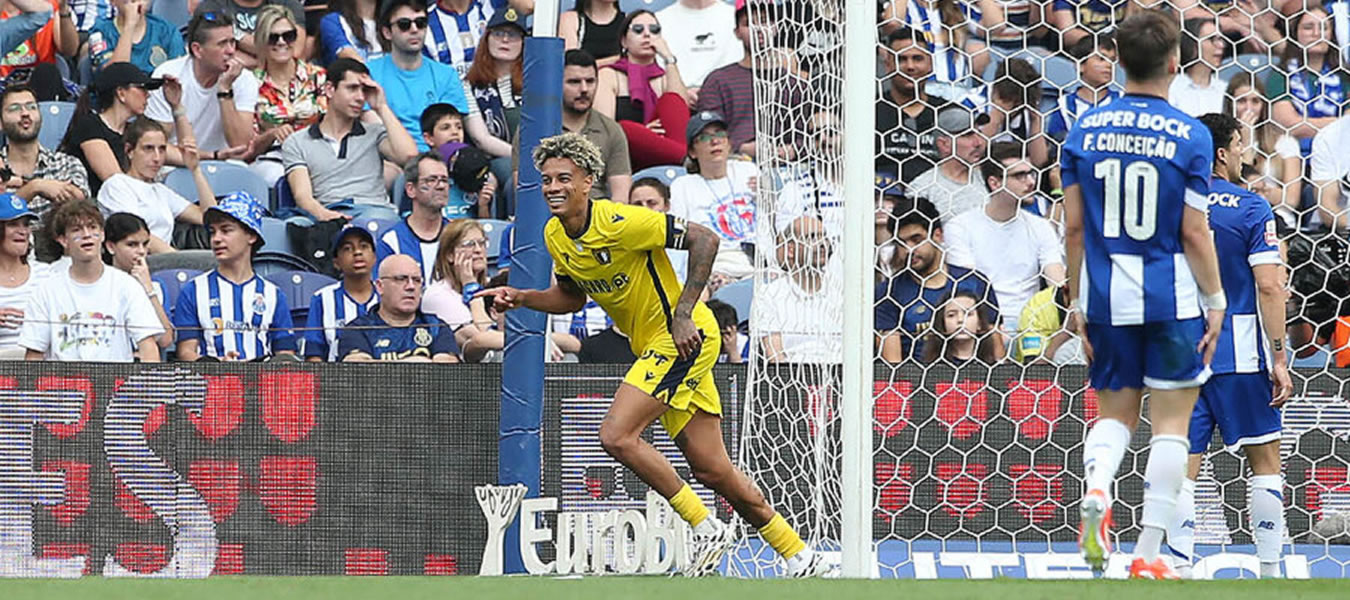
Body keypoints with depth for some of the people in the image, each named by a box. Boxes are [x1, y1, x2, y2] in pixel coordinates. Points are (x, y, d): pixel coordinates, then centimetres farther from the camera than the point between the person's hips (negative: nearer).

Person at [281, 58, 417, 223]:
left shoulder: (374, 133, 24)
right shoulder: (296, 143, 20)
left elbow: (408, 155, 3)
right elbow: (302, 195, 4)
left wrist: (381, 108, 13)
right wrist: (322, 214, -22)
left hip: (375, 209, 1)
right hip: (329, 213, -1)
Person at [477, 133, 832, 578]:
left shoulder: (619, 223, -22)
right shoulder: (555, 236, 3)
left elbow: (705, 239, -21)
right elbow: (571, 297, 20)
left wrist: (683, 314, -24)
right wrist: (521, 298, 2)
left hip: (684, 338, -8)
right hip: (653, 345, 9)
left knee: (617, 435, -19)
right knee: (712, 471, 8)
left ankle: (707, 529, -9)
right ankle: (801, 558, 19)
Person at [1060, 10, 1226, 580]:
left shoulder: (1085, 129, 1)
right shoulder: (1189, 136, -8)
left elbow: (1073, 228, 3)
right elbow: (1194, 233, -9)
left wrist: (1078, 304, 11)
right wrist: (1216, 301, 2)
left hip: (1105, 298, 3)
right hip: (1172, 298, -3)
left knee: (1114, 414, 17)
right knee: (1171, 423, 5)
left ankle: (1096, 490, -15)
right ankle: (1148, 553, 1)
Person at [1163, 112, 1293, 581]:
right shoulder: (1251, 209, -6)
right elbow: (1269, 287, -12)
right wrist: (1279, 357, -9)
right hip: (1239, 352, -3)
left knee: (1184, 465, 2)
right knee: (1265, 458, 8)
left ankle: (1181, 566, -6)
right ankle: (1270, 571, 8)